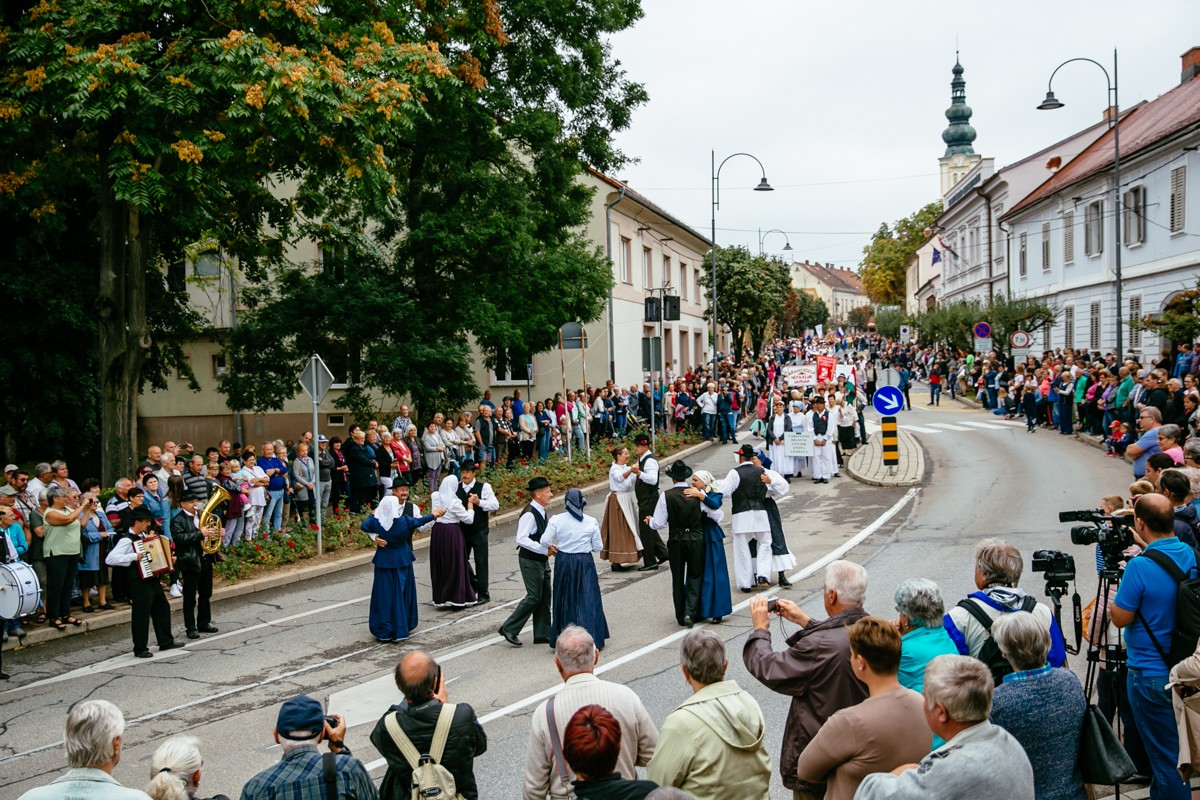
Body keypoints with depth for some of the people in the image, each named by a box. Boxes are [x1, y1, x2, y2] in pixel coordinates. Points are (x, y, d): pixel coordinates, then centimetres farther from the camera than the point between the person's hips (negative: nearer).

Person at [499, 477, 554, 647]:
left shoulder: (540, 511, 10)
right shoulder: (529, 514, -21)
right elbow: (522, 539, -29)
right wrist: (545, 550, -27)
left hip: (541, 560, 9)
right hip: (530, 560, -9)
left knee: (545, 596, 11)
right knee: (534, 597, -7)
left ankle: (542, 634, 18)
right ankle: (509, 629, 3)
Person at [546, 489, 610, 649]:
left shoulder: (556, 520, -8)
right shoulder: (591, 522, -7)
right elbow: (597, 547, -2)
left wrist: (554, 546, 10)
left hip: (563, 563, 1)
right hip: (585, 563, -1)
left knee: (565, 600, 12)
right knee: (587, 600, 6)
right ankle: (593, 639, 6)